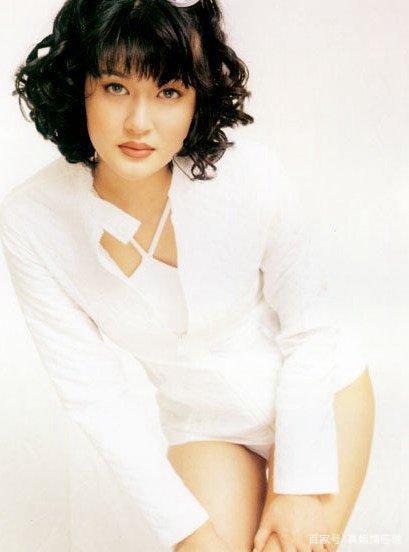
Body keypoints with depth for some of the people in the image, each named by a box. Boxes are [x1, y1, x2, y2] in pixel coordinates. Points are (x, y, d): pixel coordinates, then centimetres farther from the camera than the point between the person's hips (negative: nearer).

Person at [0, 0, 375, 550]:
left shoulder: (251, 174, -27)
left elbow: (310, 330, -14)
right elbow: (92, 393, -16)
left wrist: (299, 486, -11)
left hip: (321, 393, -1)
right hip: (202, 425, 1)